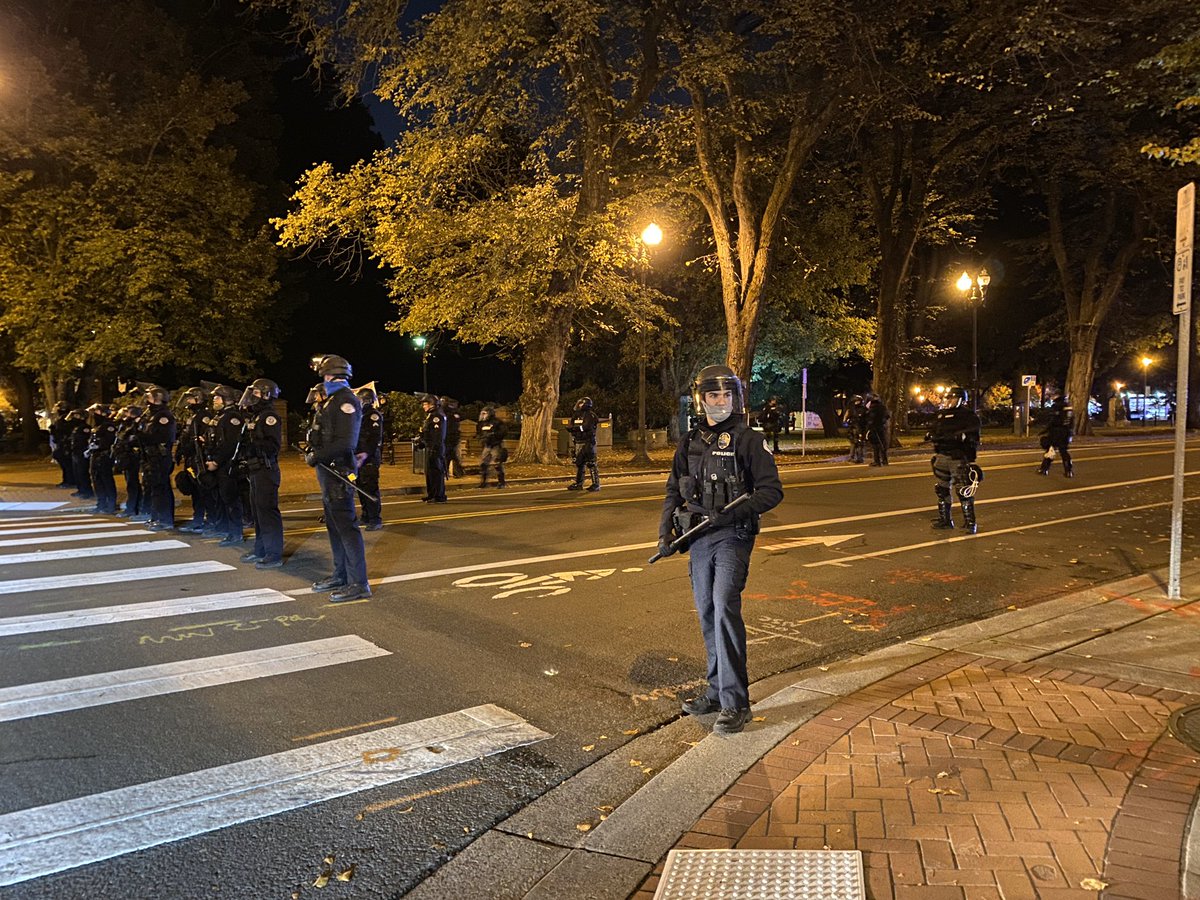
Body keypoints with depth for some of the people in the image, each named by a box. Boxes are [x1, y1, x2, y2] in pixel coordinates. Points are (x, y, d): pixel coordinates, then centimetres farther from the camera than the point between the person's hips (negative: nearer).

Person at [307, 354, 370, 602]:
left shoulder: (346, 401, -13)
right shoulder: (330, 401, 17)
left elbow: (345, 442, -21)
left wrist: (317, 455, -17)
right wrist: (312, 450, 7)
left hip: (338, 472, -10)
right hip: (328, 471, 10)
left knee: (346, 526, -9)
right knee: (334, 525, 16)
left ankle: (359, 584, -6)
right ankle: (340, 576, 28)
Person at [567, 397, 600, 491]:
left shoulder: (590, 415, -10)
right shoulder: (577, 415, 15)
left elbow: (587, 426, -24)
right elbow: (571, 425, 11)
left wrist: (575, 428, -26)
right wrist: (570, 427, -11)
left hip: (588, 443, -8)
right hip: (578, 443, 8)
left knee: (591, 464, -7)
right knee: (579, 463, 11)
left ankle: (596, 484, -4)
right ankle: (578, 483, 18)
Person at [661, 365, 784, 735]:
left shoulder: (748, 440, -4)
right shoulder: (689, 443, 12)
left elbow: (772, 490, -7)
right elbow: (674, 491, 19)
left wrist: (732, 513, -20)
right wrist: (665, 531, 7)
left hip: (732, 538, -6)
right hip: (699, 538, 6)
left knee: (725, 610, -18)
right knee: (707, 614, 12)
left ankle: (735, 702, -13)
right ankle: (717, 690, 25)